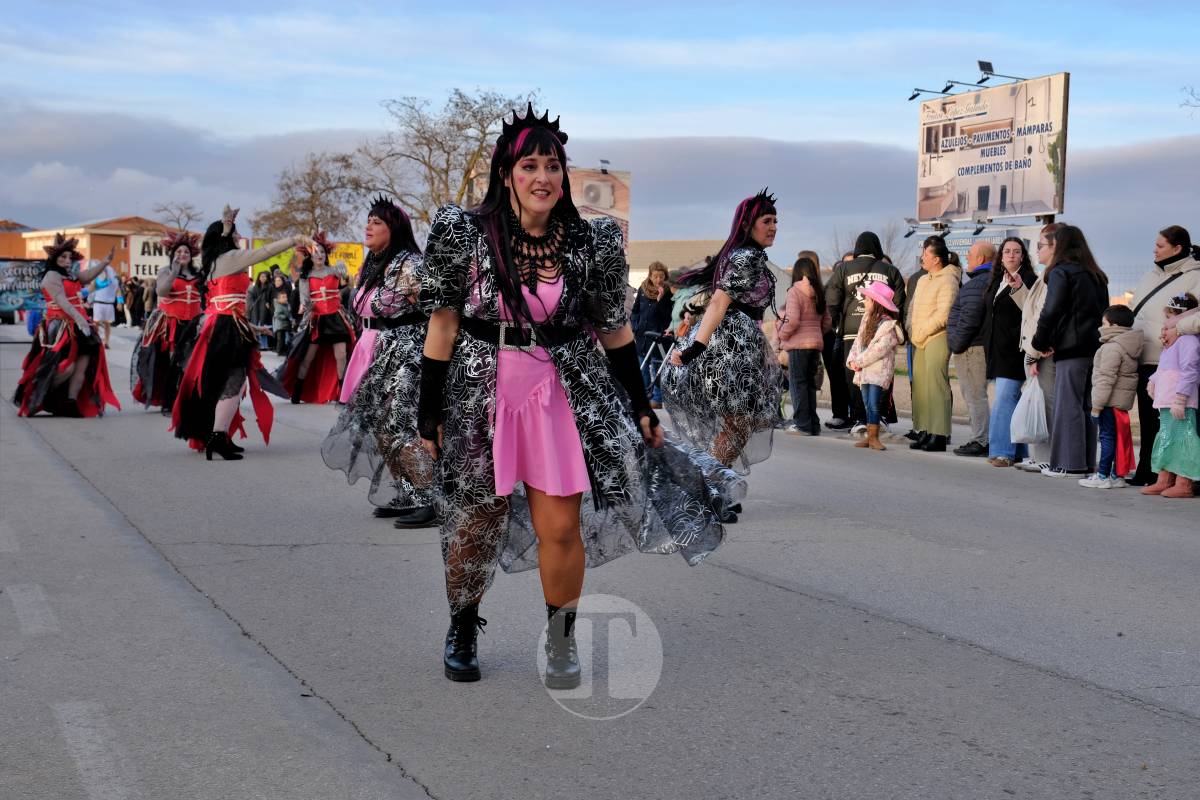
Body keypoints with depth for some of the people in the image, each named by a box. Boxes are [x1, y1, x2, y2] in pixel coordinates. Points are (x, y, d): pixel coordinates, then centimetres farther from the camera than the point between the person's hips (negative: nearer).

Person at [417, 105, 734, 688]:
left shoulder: (591, 241, -3)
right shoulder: (465, 232, -6)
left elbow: (613, 328, 7)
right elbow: (442, 323, -2)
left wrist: (641, 406, 8)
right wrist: (429, 413, -1)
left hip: (564, 392, 0)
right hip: (481, 393, 0)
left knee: (561, 526, -4)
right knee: (474, 524, 9)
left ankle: (561, 641, 20)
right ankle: (462, 632, 34)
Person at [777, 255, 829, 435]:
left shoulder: (795, 291, -9)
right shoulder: (819, 293, 12)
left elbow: (792, 319, -18)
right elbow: (827, 322, 13)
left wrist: (782, 334, -4)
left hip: (798, 344, -7)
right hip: (816, 343, 7)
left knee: (797, 383, -2)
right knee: (810, 383, 13)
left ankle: (802, 424, -5)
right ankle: (813, 424, 14)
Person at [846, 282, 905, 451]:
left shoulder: (888, 326, -12)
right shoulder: (867, 320, 14)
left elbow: (878, 349, -18)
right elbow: (858, 341, 13)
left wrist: (859, 362, -15)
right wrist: (852, 360, -1)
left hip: (879, 370, -8)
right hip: (864, 370, 8)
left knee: (874, 403, -11)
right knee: (867, 404, 9)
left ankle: (874, 437, -7)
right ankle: (869, 437, 13)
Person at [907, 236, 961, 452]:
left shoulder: (948, 280, -8)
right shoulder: (923, 280, 21)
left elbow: (943, 315, -16)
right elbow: (914, 309, 23)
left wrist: (921, 333, -11)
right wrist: (912, 332, 7)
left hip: (938, 338, -9)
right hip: (920, 341, 9)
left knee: (937, 385, -11)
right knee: (920, 385, 6)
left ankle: (939, 436, -11)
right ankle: (925, 432, 11)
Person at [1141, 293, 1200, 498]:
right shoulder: (1170, 347, 21)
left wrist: (1179, 398, -25)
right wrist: (1154, 380, 12)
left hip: (1180, 405, -11)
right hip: (1166, 404, 11)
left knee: (1181, 440, -10)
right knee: (1166, 440, 14)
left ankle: (1183, 483, -9)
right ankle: (1164, 480, 21)